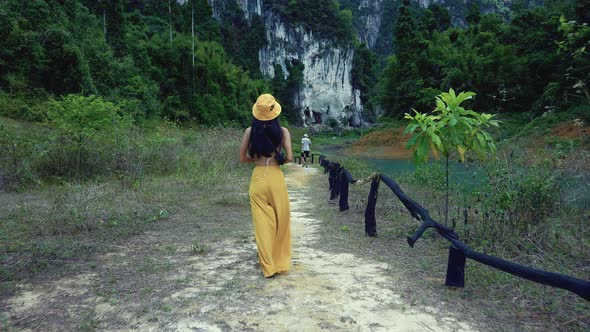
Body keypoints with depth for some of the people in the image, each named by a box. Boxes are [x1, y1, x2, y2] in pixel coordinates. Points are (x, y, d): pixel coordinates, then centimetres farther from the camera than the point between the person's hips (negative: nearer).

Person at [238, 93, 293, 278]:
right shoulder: (282, 131, -4)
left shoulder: (250, 131, -1)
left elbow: (243, 158, 1)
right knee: (280, 221, 14)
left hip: (258, 178, 1)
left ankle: (268, 266, 15)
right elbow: (289, 158, -11)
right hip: (276, 177, -1)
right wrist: (278, 160, 9)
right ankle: (280, 262, 23)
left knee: (262, 223, 7)